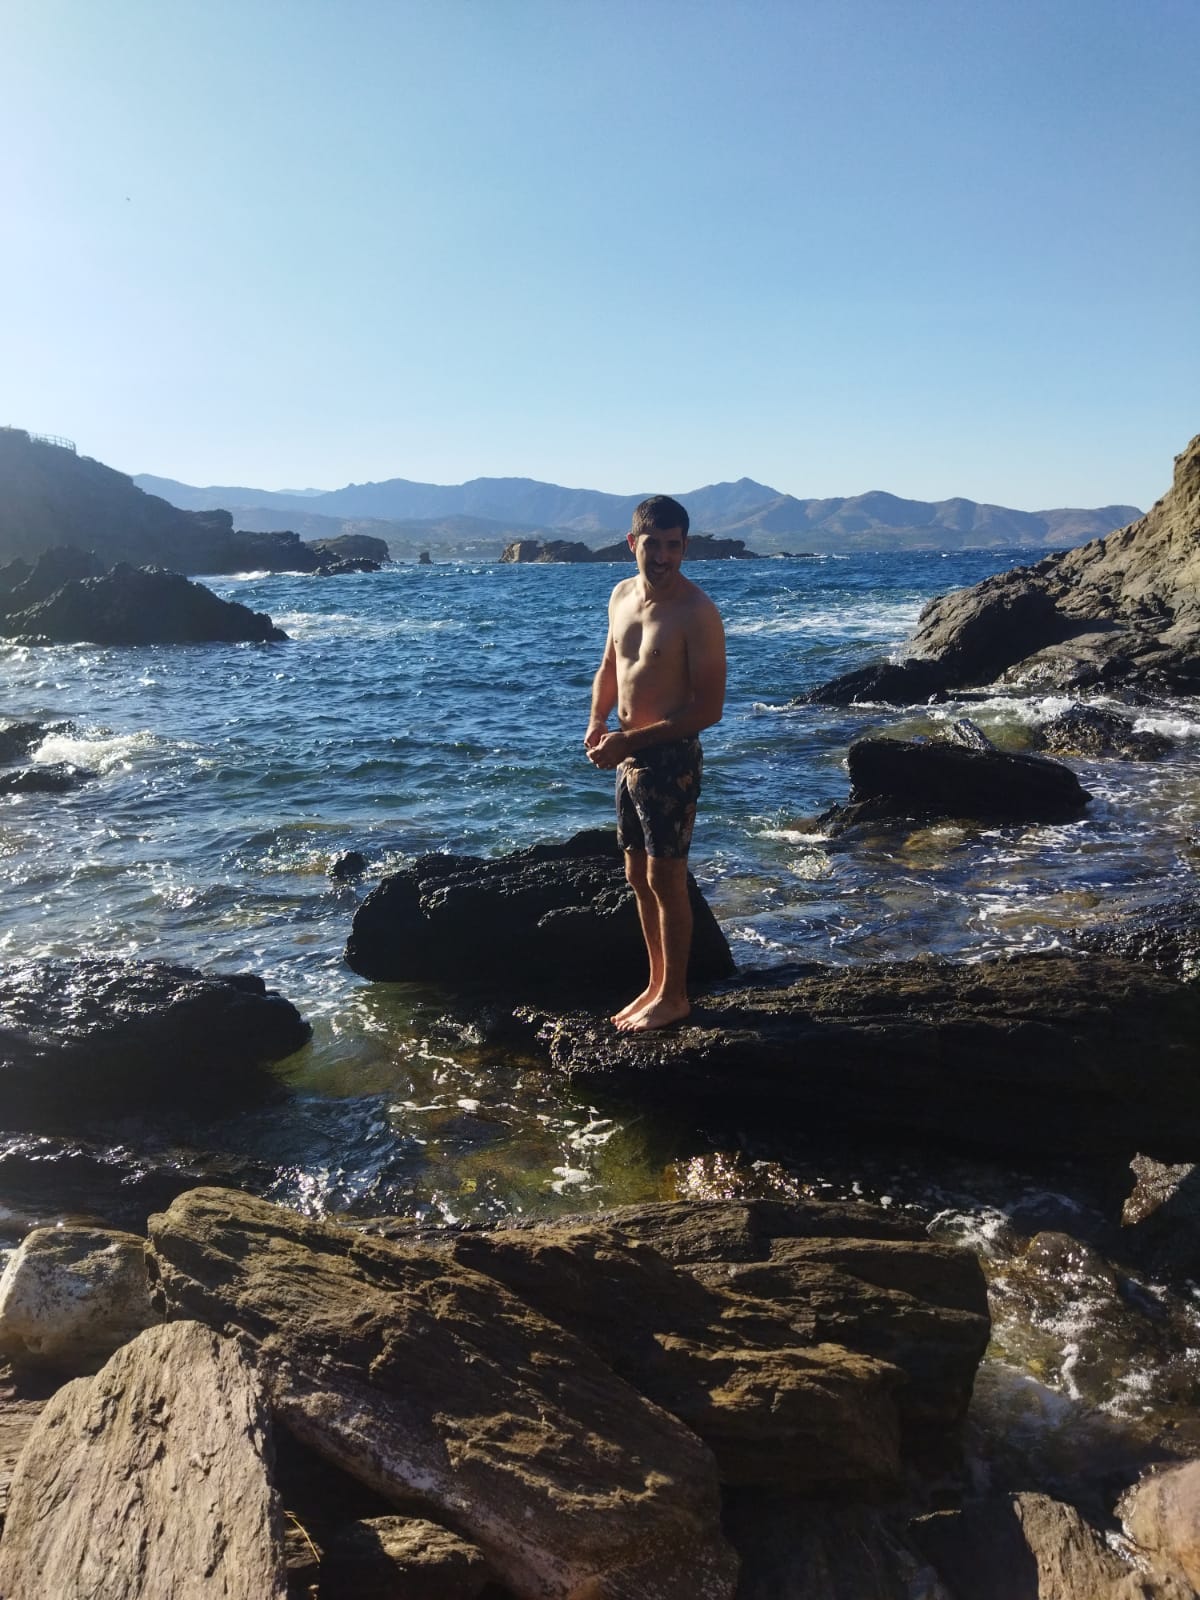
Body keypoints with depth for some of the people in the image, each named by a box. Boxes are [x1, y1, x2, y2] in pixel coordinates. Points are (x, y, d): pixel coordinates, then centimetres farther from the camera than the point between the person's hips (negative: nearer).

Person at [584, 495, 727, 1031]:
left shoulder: (696, 613, -17)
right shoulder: (622, 595, 7)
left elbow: (709, 708, -19)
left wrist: (631, 740, -21)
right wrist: (597, 722, 1)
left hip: (670, 759, -8)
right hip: (628, 757, 8)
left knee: (665, 879, 2)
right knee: (638, 876, 15)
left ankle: (674, 996, 17)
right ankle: (657, 983, 30)